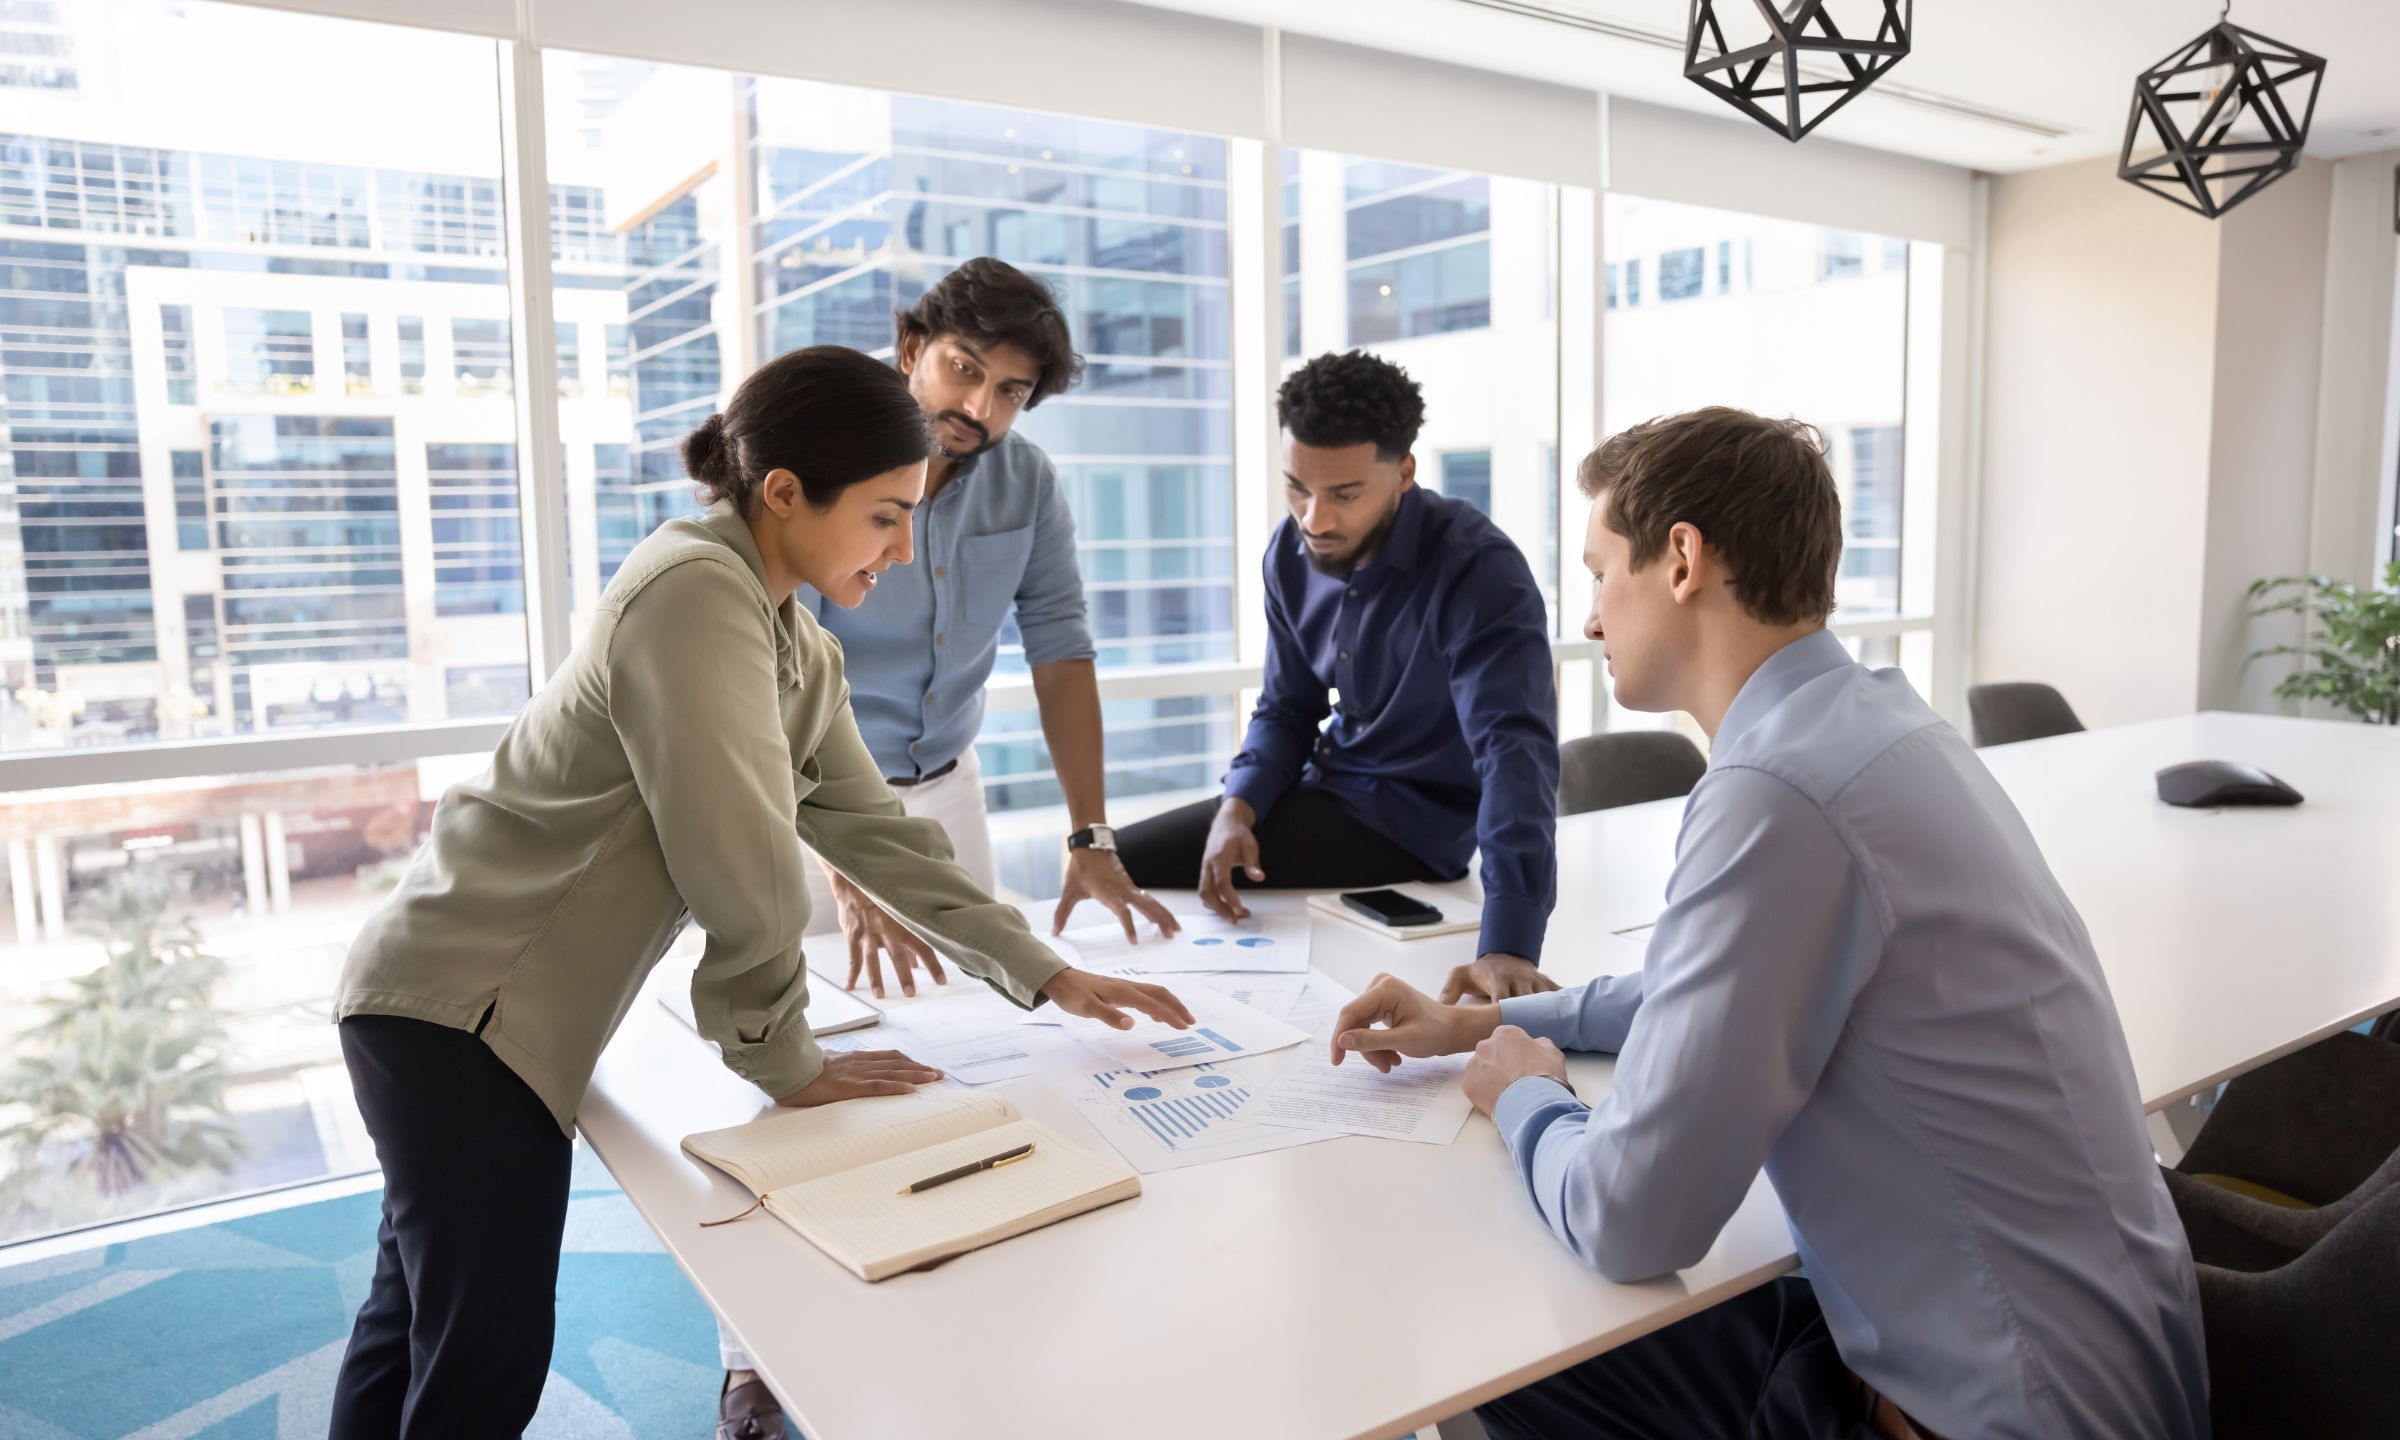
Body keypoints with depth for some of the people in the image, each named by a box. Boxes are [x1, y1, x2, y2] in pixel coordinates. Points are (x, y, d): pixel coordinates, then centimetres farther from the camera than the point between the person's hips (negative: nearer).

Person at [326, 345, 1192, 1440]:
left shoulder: (799, 648, 7)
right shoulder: (697, 594, -23)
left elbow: (872, 828, 9)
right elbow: (742, 865, -24)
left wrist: (1044, 976, 6)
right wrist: (787, 1061, -11)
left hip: (510, 1011, 9)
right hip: (458, 1009, -9)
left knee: (419, 1322, 22)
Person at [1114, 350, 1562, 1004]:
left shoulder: (1478, 569, -25)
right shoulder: (1291, 553, -4)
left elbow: (1516, 750, -35)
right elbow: (1287, 708, 6)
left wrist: (1507, 948, -48)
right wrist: (1237, 805, -16)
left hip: (1417, 820, -7)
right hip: (1330, 783, 7)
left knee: (1124, 865, -14)